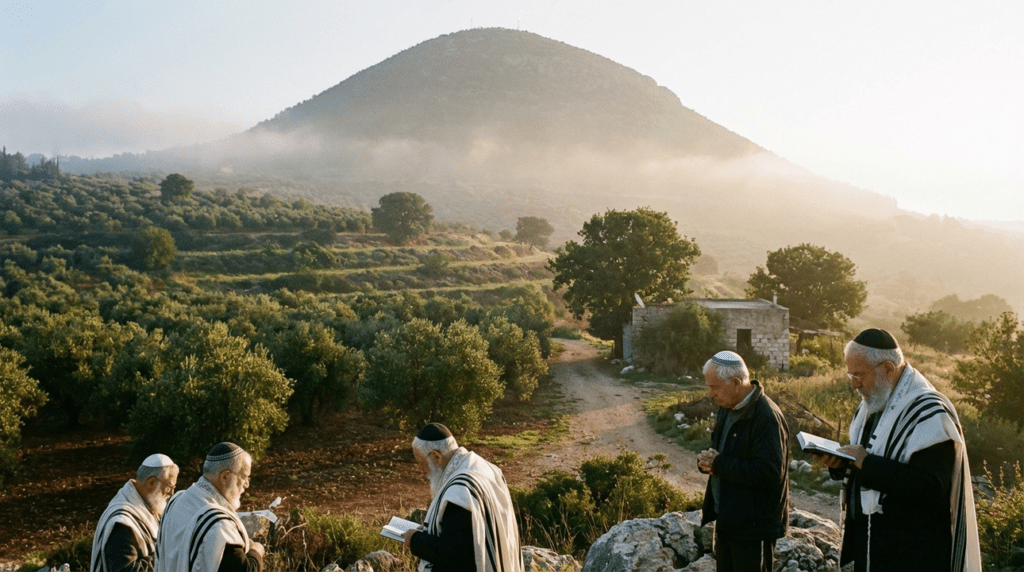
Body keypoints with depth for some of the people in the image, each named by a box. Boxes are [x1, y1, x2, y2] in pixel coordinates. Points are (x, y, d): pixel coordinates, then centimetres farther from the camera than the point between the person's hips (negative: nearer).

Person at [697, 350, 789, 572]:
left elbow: (770, 472, -28)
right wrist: (708, 461, -5)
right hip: (727, 519, 9)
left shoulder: (767, 417, -21)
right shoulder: (727, 409, 8)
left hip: (753, 526, -9)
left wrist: (719, 465, -21)